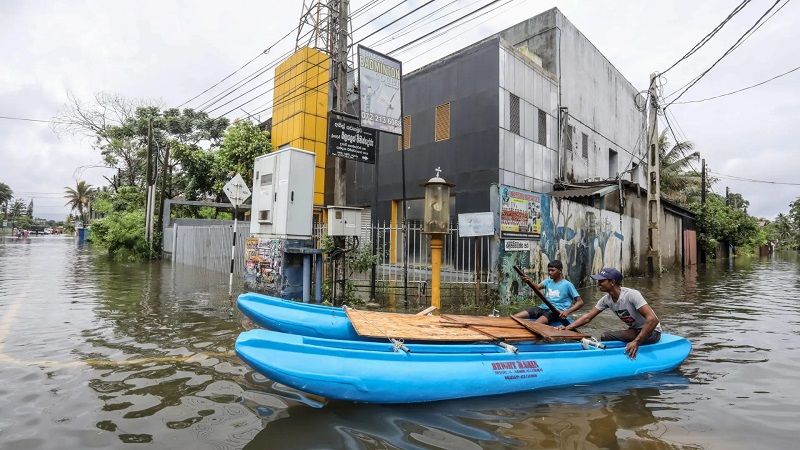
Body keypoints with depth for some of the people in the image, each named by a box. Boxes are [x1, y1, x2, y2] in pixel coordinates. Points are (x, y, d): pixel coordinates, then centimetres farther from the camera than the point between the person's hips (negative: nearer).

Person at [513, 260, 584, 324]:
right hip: (544, 307, 6)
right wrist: (529, 282, -27)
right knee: (514, 318, -14)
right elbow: (537, 287, -4)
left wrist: (567, 312, -17)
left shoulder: (567, 284, 3)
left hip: (557, 311, -6)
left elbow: (580, 302, -1)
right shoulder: (548, 282, 17)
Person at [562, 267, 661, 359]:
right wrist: (567, 328, -16)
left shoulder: (631, 295, -27)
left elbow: (653, 319, -33)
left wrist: (636, 342, -39)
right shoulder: (606, 299, -6)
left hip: (651, 331, -7)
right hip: (635, 330, 7)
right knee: (604, 337, -8)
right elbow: (587, 317, -3)